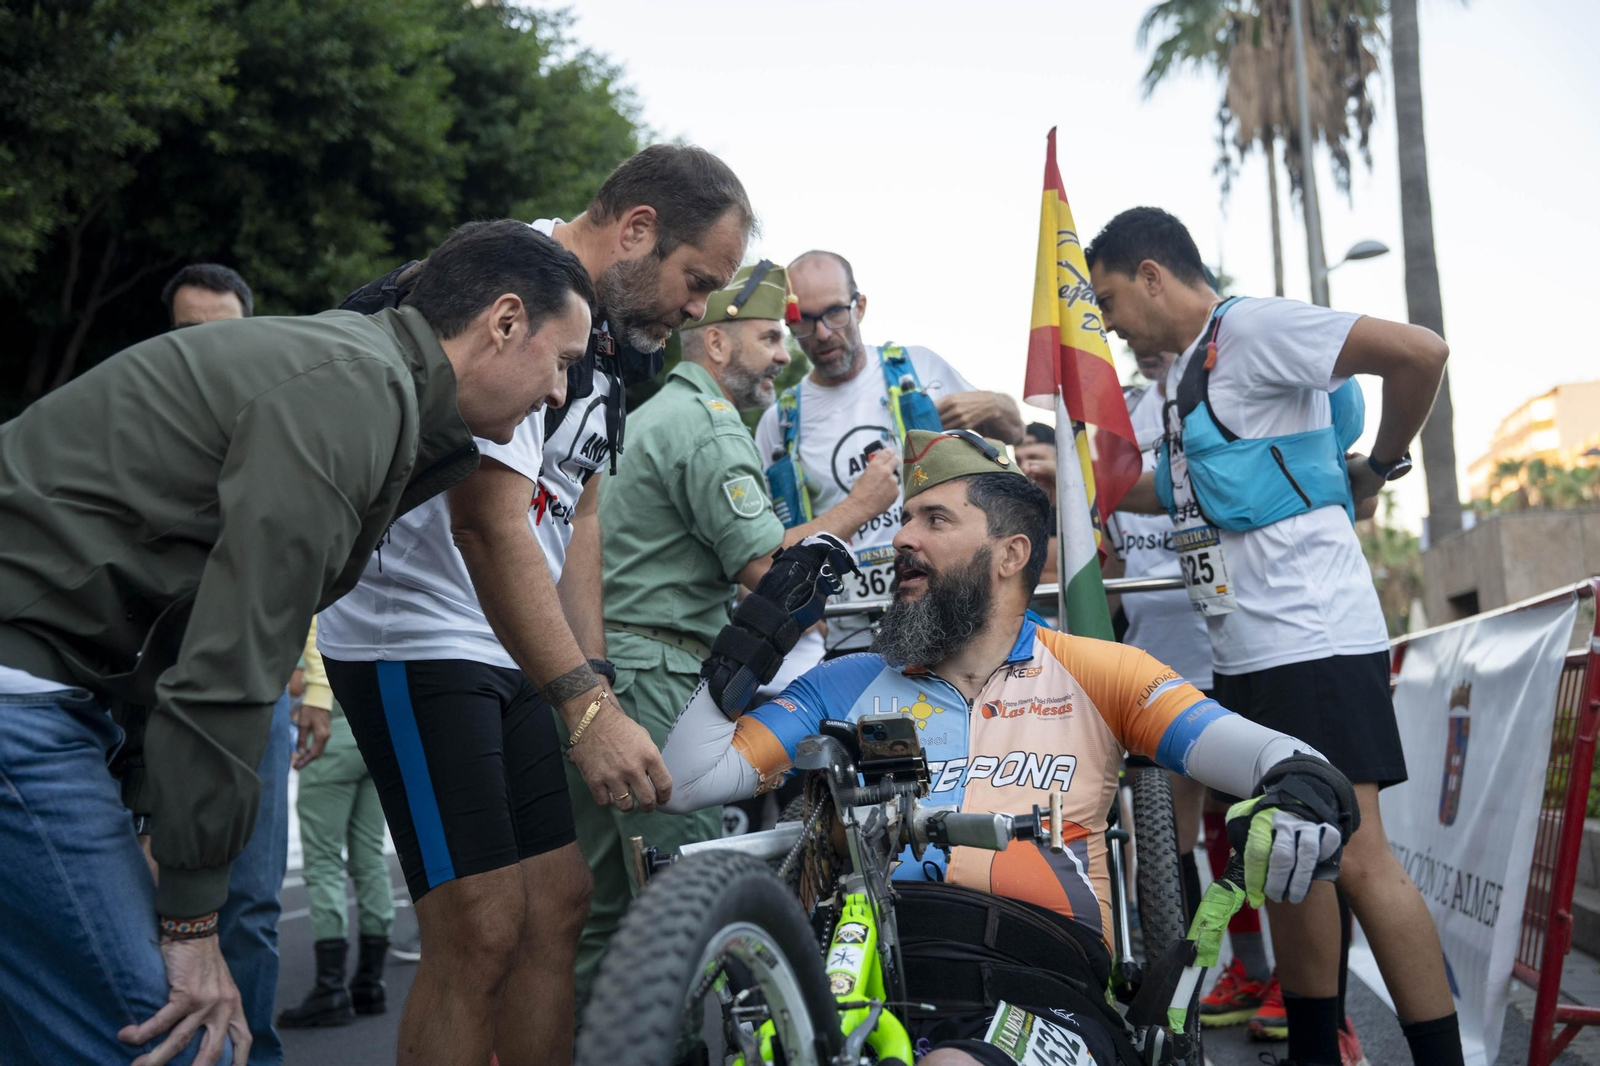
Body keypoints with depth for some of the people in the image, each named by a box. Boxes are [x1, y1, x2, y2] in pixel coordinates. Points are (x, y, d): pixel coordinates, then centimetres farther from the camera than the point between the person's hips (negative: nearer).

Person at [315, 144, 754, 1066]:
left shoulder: (605, 330, 13)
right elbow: (488, 521, -27)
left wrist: (598, 678, 7)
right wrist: (586, 705, -30)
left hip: (511, 648, 10)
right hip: (417, 636, -10)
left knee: (559, 905, 8)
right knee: (482, 930, -13)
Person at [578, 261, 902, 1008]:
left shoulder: (655, 414, 24)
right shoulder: (709, 423, -9)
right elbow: (764, 565, -16)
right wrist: (859, 505, -6)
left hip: (597, 664, 11)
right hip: (652, 674, -11)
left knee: (605, 899, 14)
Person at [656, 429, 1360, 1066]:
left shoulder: (1092, 673, 16)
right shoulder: (846, 686, 22)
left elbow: (1254, 751, 5)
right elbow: (686, 783, 16)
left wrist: (1304, 786, -19)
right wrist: (757, 634, 13)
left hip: (1036, 988, -1)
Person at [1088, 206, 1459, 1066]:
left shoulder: (1253, 329, -10)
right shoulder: (1189, 370, 20)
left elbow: (1419, 351, -18)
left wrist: (1379, 464, -6)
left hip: (1311, 640, -10)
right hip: (1244, 653, 10)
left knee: (1356, 859, -11)